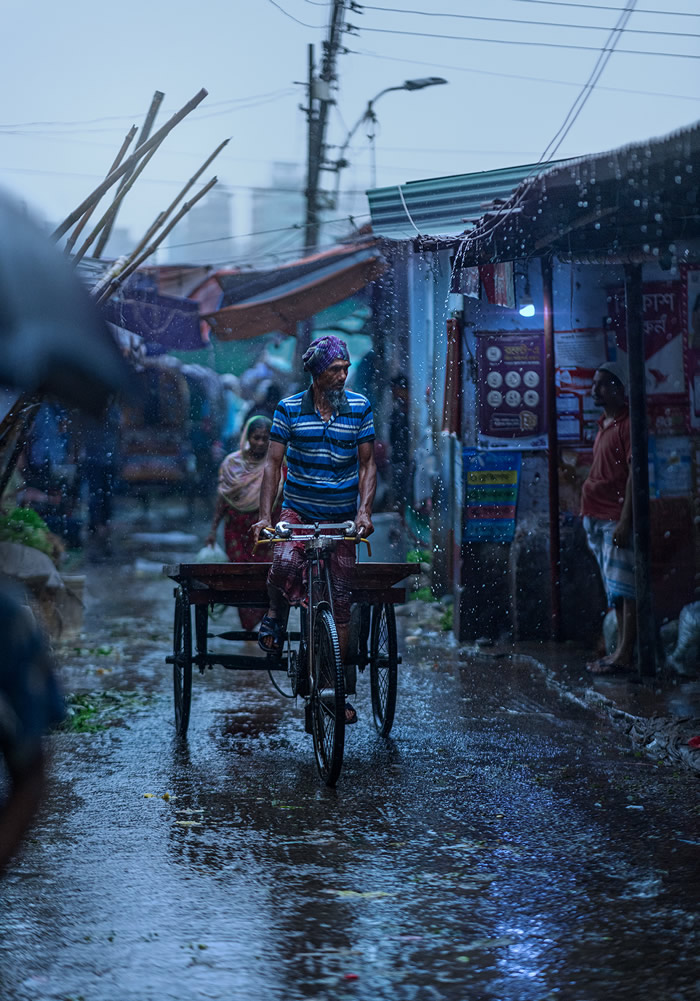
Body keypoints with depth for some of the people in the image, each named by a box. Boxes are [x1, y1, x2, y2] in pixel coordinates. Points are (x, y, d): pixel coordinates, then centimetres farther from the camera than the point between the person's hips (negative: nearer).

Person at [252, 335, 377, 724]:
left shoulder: (360, 407, -1)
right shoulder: (289, 408, -3)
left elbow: (368, 465, 2)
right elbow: (274, 463, -1)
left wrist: (364, 511, -12)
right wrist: (265, 515, -11)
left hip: (342, 516, 1)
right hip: (298, 511, -1)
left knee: (340, 601, 0)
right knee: (285, 564, -33)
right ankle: (276, 616, 0)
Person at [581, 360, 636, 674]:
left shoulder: (627, 424, -10)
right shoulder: (603, 425, 18)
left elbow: (634, 474, -16)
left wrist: (625, 521, -21)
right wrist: (589, 516, 15)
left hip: (616, 517, -9)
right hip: (596, 516, 9)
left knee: (624, 588, -7)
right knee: (614, 588, 11)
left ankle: (625, 654, -7)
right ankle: (620, 649, 15)